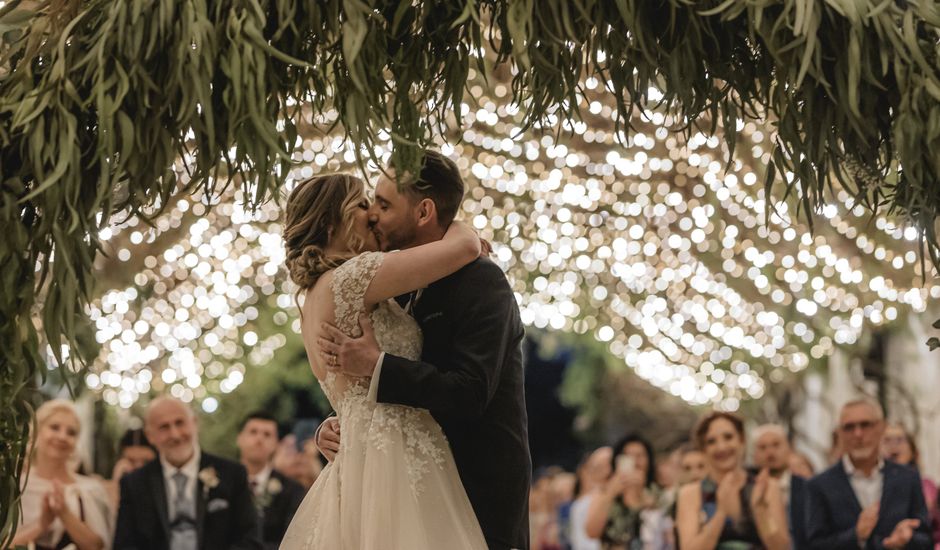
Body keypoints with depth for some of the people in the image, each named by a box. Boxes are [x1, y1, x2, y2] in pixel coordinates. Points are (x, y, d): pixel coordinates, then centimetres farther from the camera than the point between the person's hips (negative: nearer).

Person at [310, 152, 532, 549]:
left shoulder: (482, 281, -13)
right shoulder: (406, 289, 12)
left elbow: (469, 392, -24)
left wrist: (376, 365, -25)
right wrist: (339, 427, -2)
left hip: (482, 485, -8)